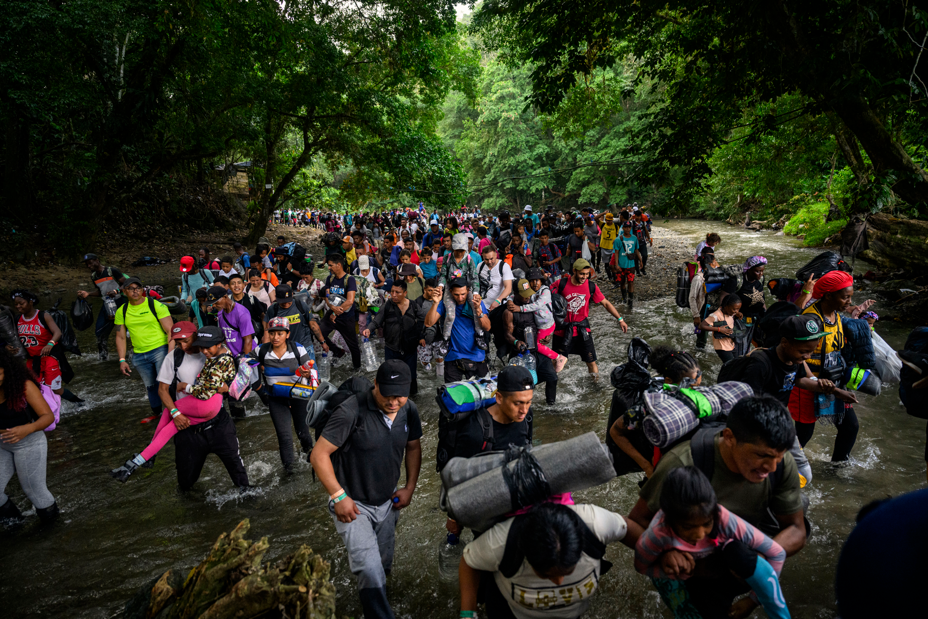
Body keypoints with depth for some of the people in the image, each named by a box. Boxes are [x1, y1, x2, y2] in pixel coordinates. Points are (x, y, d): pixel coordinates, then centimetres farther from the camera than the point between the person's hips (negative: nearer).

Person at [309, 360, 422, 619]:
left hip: (388, 502, 6)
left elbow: (413, 447, 9)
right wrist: (338, 496, -21)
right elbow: (318, 455, -21)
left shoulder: (409, 411, -8)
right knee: (371, 571, -18)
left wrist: (410, 487, 1)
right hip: (353, 504, -5)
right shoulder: (352, 412, -27)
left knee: (383, 566, 22)